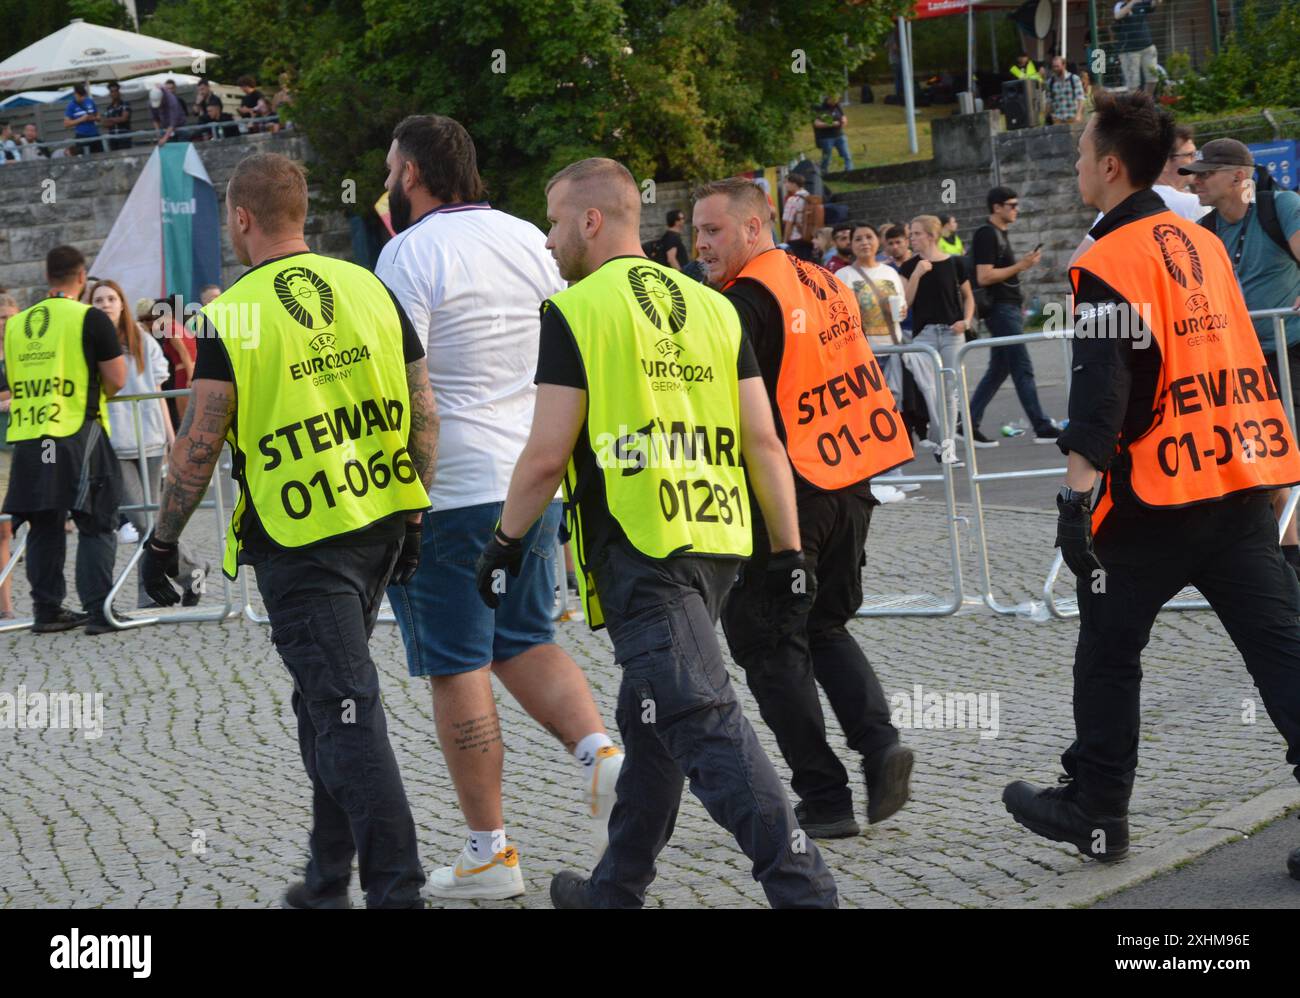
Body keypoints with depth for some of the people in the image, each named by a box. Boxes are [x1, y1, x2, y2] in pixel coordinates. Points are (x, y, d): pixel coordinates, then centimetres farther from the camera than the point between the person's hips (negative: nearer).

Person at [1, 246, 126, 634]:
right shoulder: (90, 319, -6)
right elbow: (116, 379, -6)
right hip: (79, 436, -5)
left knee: (44, 526, 12)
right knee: (96, 525, 0)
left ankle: (46, 609, 15)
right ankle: (98, 611, -5)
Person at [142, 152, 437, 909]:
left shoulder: (232, 315, -10)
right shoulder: (371, 288, 4)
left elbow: (200, 443, -10)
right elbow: (423, 414, 6)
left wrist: (164, 541, 1)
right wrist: (413, 517, 16)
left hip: (299, 541, -6)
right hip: (381, 526, 6)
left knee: (346, 710, -6)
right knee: (325, 697, 19)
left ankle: (397, 888, -11)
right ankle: (328, 880, 26)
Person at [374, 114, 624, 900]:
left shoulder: (411, 254, -11)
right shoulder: (529, 240, 10)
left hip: (448, 492, -7)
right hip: (537, 480, 7)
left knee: (458, 667, 1)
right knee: (525, 640, 20)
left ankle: (490, 852, 5)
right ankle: (601, 753, -3)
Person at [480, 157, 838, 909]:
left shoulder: (576, 312, -7)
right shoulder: (712, 306, 12)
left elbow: (547, 456, -10)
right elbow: (762, 439, 9)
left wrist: (506, 543, 3)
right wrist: (790, 546, 12)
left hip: (639, 550, -8)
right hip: (717, 539, 8)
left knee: (702, 719, -10)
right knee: (650, 717, 19)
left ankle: (802, 886, -18)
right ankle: (618, 888, 30)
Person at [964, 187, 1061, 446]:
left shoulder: (1001, 234, 18)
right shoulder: (986, 235, -13)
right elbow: (984, 277, -20)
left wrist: (1023, 262, 13)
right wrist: (1020, 266, -18)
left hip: (1010, 308, 10)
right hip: (1001, 310, -10)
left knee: (998, 370, 10)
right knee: (1022, 369, -8)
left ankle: (969, 426, 12)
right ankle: (1042, 428, -7)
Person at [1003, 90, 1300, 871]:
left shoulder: (1108, 266, -10)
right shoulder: (1204, 245, 13)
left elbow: (1100, 395, -19)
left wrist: (1077, 495, -21)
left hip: (1155, 498, -6)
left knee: (1109, 653, 11)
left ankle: (1097, 812, 20)